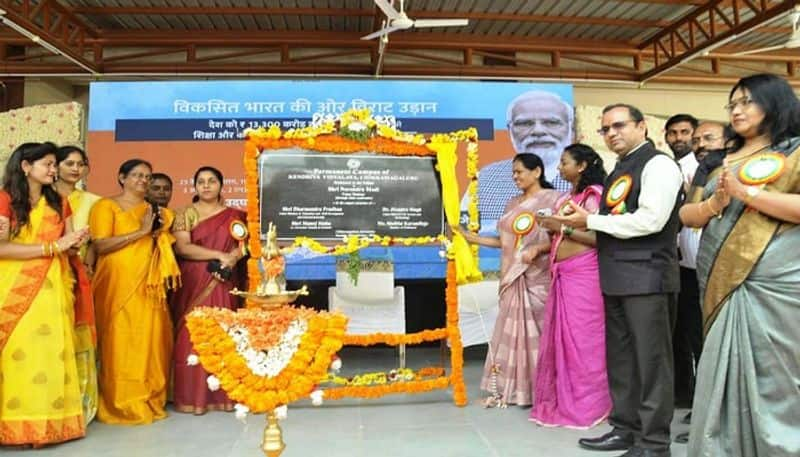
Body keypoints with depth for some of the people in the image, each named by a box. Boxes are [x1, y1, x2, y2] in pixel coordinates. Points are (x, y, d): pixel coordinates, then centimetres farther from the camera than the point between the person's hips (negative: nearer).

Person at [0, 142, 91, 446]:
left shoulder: (58, 202, 13)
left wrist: (76, 243, -9)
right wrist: (53, 246, -16)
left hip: (52, 287, 4)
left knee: (50, 352, 1)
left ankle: (46, 420, 7)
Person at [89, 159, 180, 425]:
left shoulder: (152, 210, 19)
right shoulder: (106, 206, 2)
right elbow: (100, 246, -11)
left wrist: (159, 230, 3)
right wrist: (141, 232, -13)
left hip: (148, 286, 5)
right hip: (118, 284, -5)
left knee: (149, 341, 3)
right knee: (121, 342, -5)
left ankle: (148, 401, 13)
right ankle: (122, 405, 5)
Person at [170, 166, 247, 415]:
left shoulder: (234, 215, 12)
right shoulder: (185, 214, 5)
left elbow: (245, 244, 8)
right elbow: (182, 247, -8)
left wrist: (233, 258, -13)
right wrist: (219, 255, -15)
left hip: (223, 285, 1)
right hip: (193, 285, -1)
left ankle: (223, 394, 7)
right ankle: (192, 395, 3)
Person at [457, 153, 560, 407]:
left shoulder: (551, 198, -3)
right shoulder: (513, 203, 17)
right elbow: (506, 241, 14)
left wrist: (538, 248, -23)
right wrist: (474, 238, 9)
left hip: (537, 278, -6)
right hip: (513, 277, 6)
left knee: (535, 331, -2)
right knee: (511, 330, 6)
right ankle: (508, 388, 13)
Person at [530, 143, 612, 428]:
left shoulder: (593, 194, -5)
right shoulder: (566, 197, 17)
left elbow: (600, 237, -15)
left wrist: (563, 228, -15)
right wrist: (551, 227, 3)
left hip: (583, 274, -8)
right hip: (562, 274, 8)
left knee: (582, 338, -1)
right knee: (560, 337, 11)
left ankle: (585, 405, 10)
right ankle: (562, 401, 21)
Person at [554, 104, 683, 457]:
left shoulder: (658, 164, -8)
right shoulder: (619, 172, 18)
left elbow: (650, 220, -21)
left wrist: (591, 220, -14)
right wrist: (577, 228, 6)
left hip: (647, 276, -9)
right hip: (617, 278, 9)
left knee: (650, 360, -1)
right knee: (620, 358, 15)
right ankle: (625, 428, 27)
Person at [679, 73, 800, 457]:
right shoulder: (720, 163, 18)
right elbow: (685, 215, 13)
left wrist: (746, 193, -13)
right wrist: (715, 203, -6)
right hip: (721, 284, 6)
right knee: (724, 377, 10)